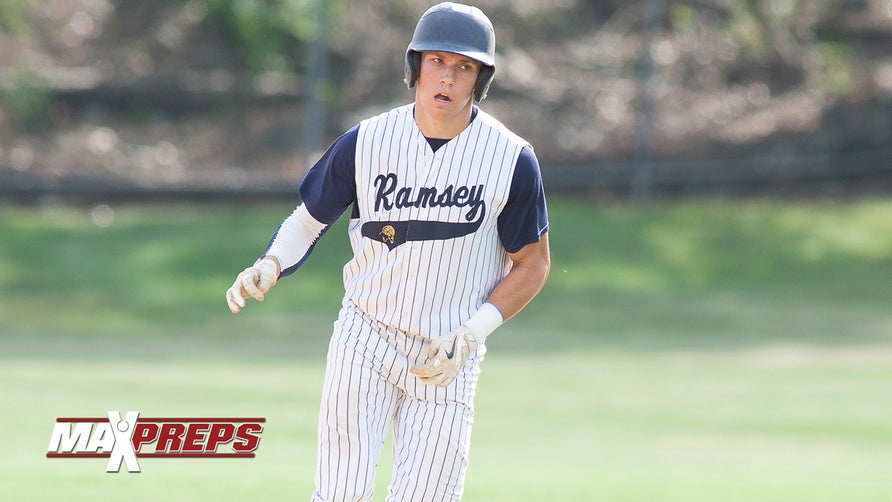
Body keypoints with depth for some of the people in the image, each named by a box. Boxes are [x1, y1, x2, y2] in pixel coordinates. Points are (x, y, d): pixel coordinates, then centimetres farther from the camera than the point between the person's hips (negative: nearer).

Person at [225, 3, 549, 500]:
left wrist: (473, 333, -11)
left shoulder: (512, 159, -6)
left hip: (448, 361, 0)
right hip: (365, 342, 0)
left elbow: (532, 263, 1)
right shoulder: (366, 142, -4)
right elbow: (308, 220, 7)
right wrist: (269, 267, -15)